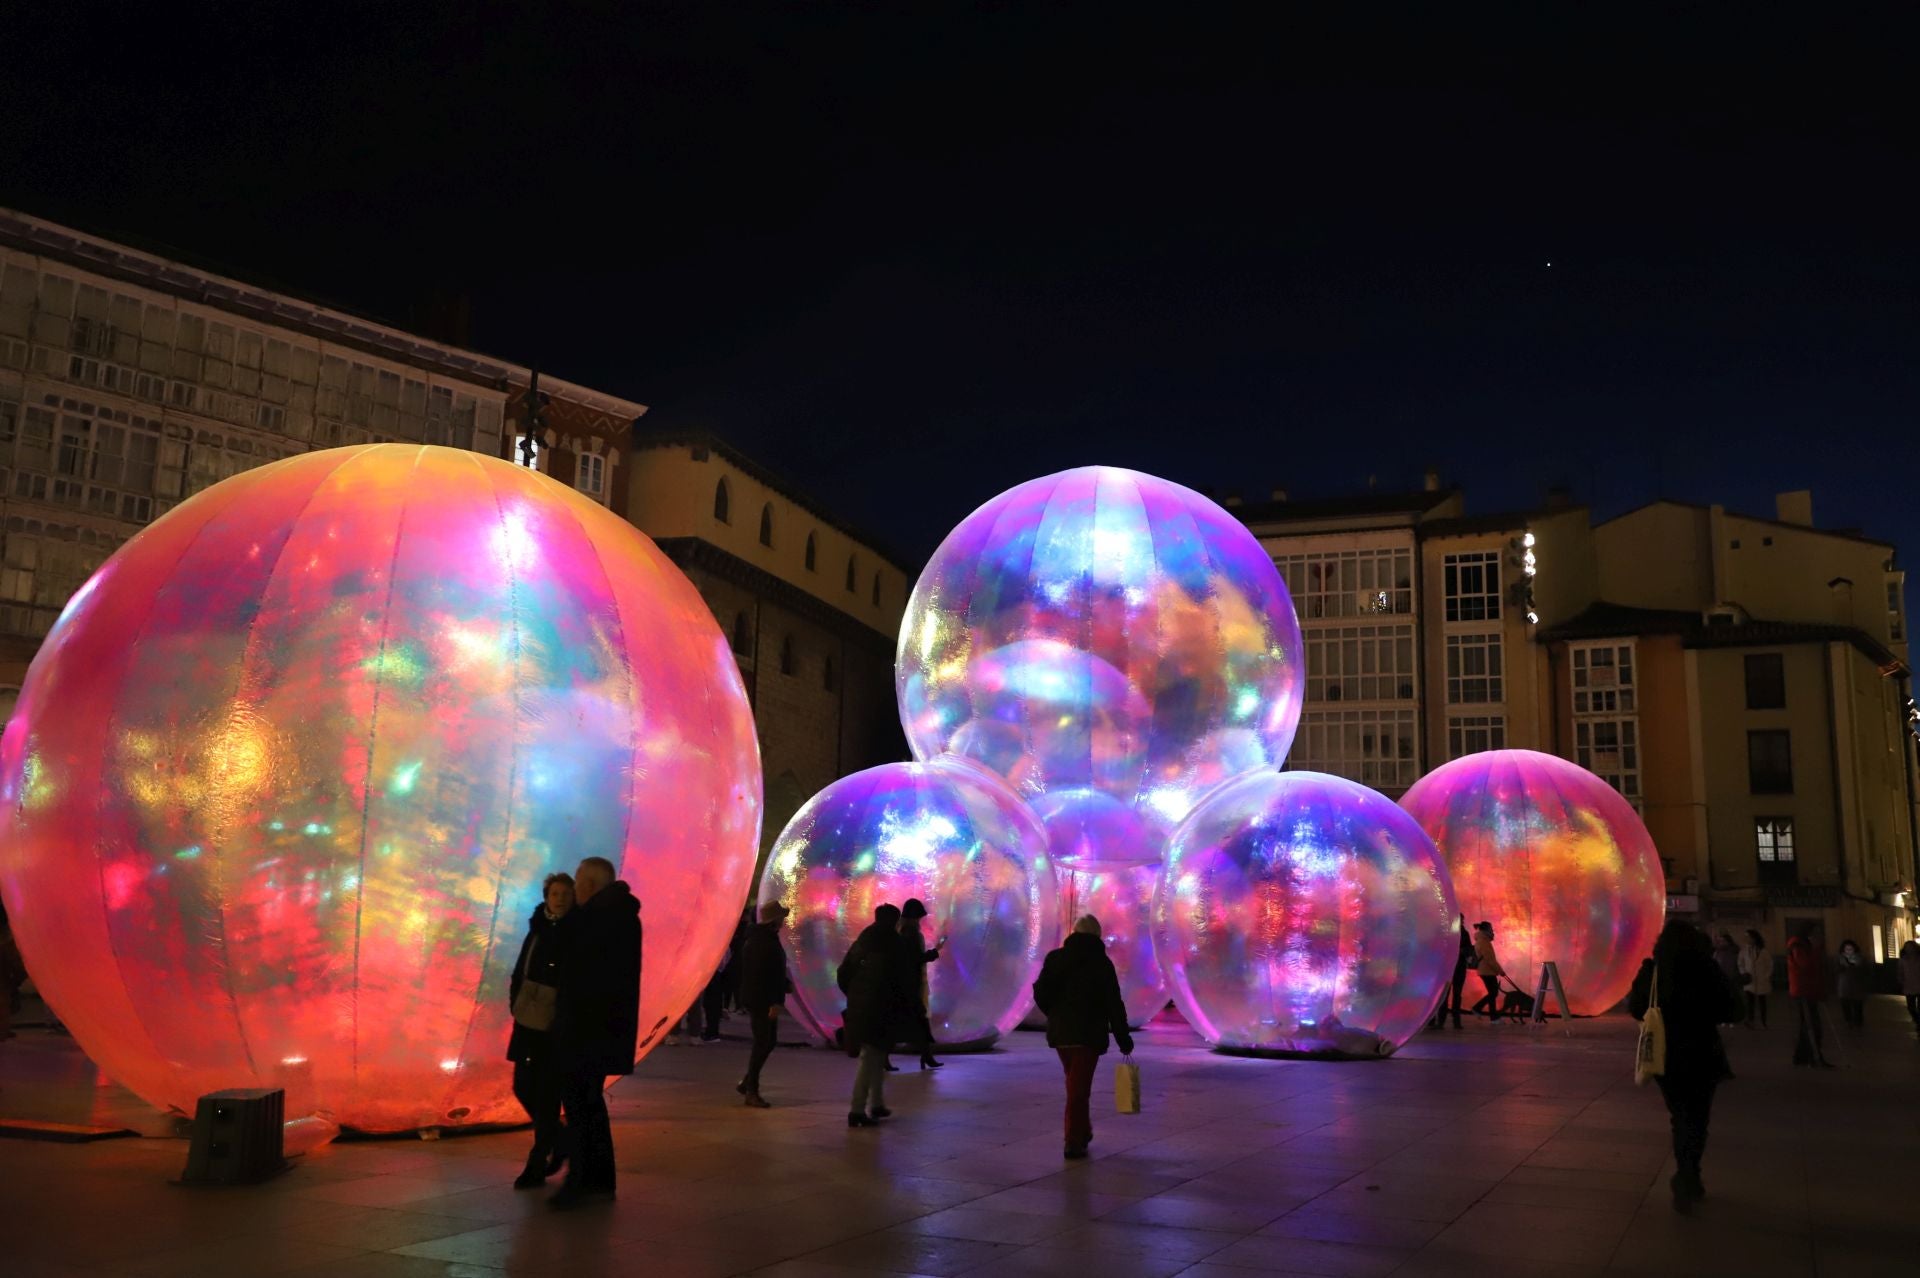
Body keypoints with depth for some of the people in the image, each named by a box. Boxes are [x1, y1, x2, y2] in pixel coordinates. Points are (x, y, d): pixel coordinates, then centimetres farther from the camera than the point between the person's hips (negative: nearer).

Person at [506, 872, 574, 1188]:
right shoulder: (537, 931, 8)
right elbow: (519, 974, 14)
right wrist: (516, 1005, 3)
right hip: (529, 1022, 6)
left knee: (547, 1094, -2)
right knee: (523, 1086, 9)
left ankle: (537, 1167, 8)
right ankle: (560, 1140, 31)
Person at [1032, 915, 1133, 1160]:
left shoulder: (1055, 958, 4)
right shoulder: (1101, 963, -5)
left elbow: (1040, 993, 3)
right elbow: (1114, 1004, -6)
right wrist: (1123, 1039, 1)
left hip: (1059, 1032, 4)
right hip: (1088, 1034, -4)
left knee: (1074, 1083, 20)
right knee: (1079, 1087, -2)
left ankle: (1082, 1132, 28)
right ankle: (1074, 1142, -6)